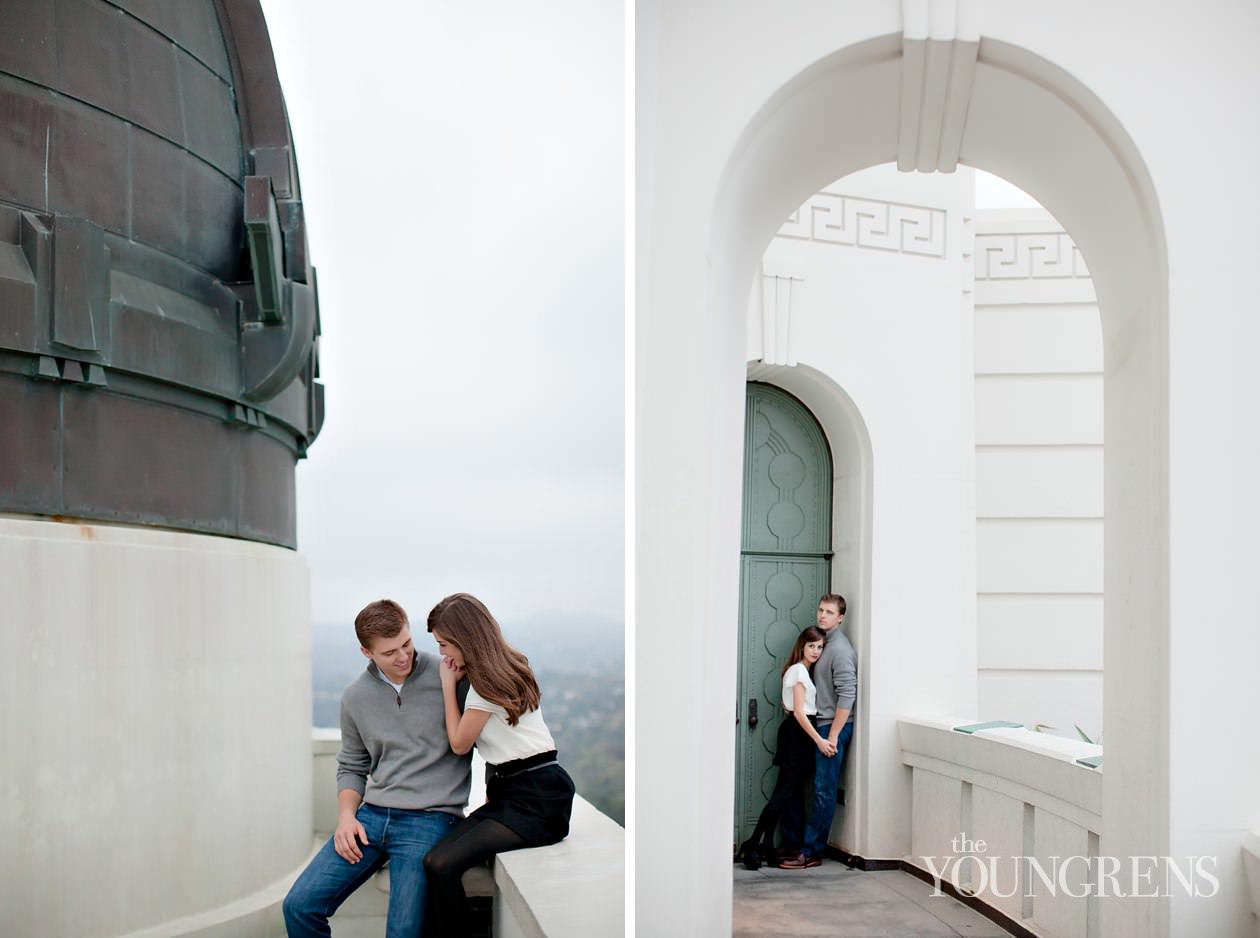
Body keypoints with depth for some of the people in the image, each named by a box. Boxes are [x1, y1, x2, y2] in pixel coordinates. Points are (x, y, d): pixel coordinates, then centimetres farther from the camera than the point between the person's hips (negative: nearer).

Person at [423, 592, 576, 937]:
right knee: (436, 856, -10)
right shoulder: (503, 667, 17)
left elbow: (459, 743, -2)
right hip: (512, 791, 9)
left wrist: (448, 684, 1)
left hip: (536, 798, -9)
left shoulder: (488, 679, -12)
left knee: (441, 864, -23)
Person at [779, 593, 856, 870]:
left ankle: (811, 852, 0)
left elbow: (847, 695, -20)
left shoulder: (840, 649, -14)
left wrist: (833, 735, -20)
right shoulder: (825, 644, 14)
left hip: (833, 727, -9)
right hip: (819, 725, 9)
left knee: (824, 791, -4)